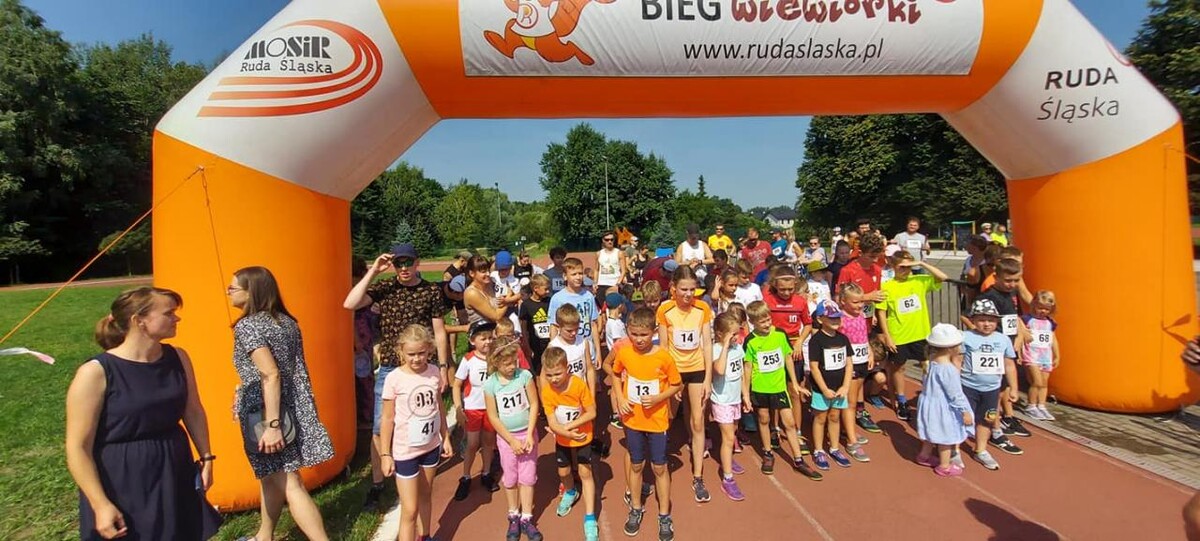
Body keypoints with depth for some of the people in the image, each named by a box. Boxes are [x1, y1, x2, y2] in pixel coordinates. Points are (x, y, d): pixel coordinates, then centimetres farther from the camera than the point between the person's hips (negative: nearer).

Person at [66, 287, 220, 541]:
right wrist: (101, 504, -15)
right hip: (122, 488, -5)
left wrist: (206, 458, 10)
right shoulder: (96, 373, -17)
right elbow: (78, 447, -14)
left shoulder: (177, 359, -2)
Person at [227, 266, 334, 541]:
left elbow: (271, 374, -23)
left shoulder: (247, 325, -14)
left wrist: (272, 425, -24)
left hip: (268, 414, -8)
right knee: (272, 475, 24)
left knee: (290, 486, -3)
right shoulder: (286, 321, 9)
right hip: (296, 409, 8)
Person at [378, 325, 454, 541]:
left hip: (431, 446, 5)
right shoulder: (394, 379, -18)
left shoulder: (434, 372, -6)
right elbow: (387, 418, -11)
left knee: (426, 495, 23)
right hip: (404, 451, -4)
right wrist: (386, 454, -9)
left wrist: (446, 438, 10)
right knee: (410, 510, 1)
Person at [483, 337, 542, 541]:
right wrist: (512, 441, -10)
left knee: (527, 477, 7)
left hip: (527, 433, 0)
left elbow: (534, 405, -9)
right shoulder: (490, 385, -14)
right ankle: (513, 516, 32)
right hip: (506, 436, 0)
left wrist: (529, 435, -13)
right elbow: (493, 417, -9)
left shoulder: (525, 376, -14)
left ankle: (526, 519, 20)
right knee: (510, 478, 13)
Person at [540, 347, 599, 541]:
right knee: (563, 472, 18)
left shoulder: (579, 385, -29)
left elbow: (592, 413, -22)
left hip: (583, 437, -3)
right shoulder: (547, 391, -22)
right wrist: (568, 434, -40)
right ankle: (570, 493, 51)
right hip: (562, 438, 3)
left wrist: (568, 426, -27)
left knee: (585, 473, -1)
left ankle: (590, 519, 8)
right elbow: (552, 423, -21)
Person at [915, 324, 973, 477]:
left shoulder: (932, 361, -2)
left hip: (931, 404, 9)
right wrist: (965, 411, -13)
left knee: (933, 433, 26)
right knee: (946, 437, 9)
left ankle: (924, 455, 43)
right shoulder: (949, 369, -28)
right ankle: (944, 466, 24)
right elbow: (956, 394, -22)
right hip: (943, 408, -9)